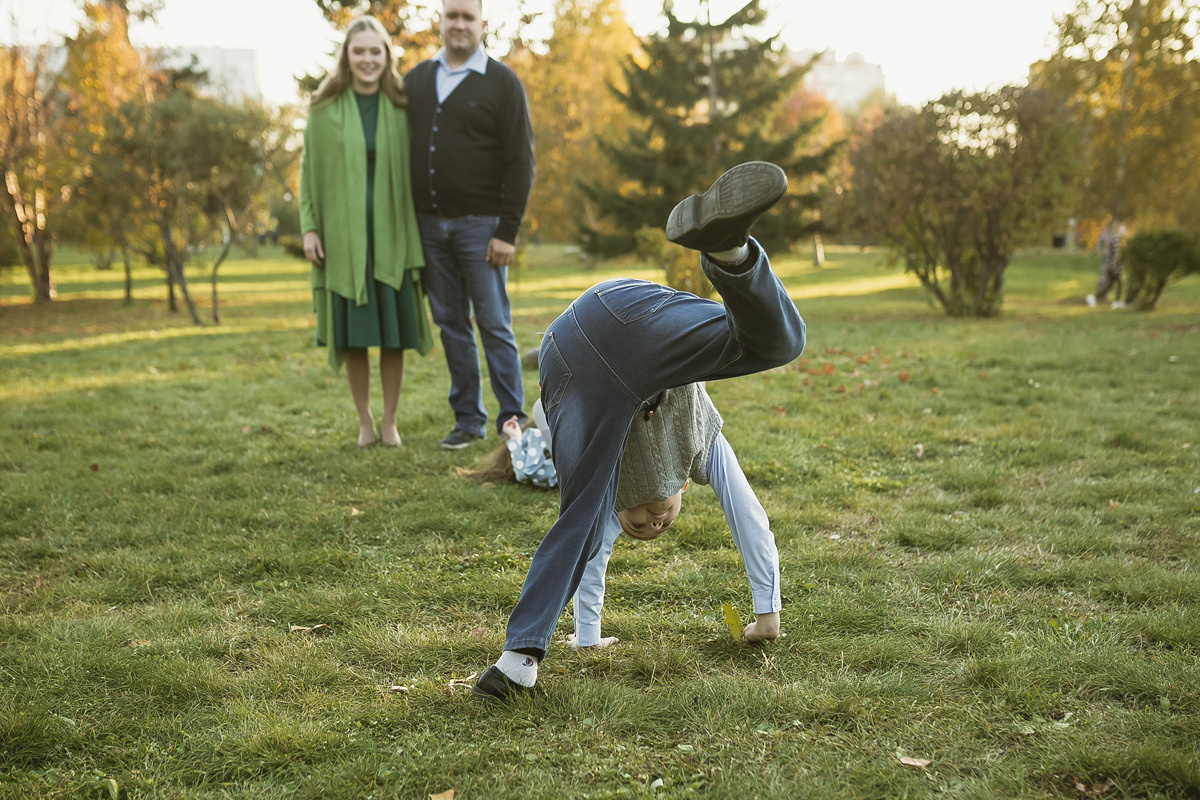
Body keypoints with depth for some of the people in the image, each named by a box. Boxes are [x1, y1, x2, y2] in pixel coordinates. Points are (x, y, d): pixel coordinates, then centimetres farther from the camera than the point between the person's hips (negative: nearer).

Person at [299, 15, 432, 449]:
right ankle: (364, 420, 18)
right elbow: (309, 169, 4)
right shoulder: (324, 108, 1)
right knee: (352, 333, 4)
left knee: (393, 332, 3)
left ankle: (390, 421, 16)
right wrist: (309, 227, -4)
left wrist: (418, 232, -2)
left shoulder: (401, 106, 3)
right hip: (343, 234, 0)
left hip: (391, 234, 0)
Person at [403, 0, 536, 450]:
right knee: (450, 324, 8)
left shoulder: (502, 84, -2)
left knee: (494, 324, -2)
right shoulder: (416, 80, 12)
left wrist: (507, 232, -12)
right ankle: (468, 418, 16)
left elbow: (520, 163, -6)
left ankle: (512, 421, 6)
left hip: (479, 226, -4)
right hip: (428, 225, 4)